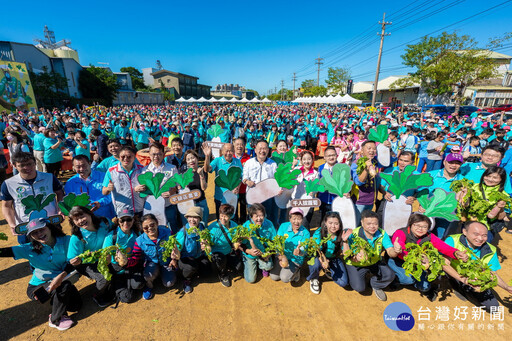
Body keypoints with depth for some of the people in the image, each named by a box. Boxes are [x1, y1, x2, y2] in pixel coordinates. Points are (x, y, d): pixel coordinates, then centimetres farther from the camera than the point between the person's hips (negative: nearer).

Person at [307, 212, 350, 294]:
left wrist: (344, 240, -32)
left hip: (334, 259, 3)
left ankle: (328, 272, 21)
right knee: (316, 264, -37)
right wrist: (323, 260, -46)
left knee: (344, 283, -12)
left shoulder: (341, 234, -15)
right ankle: (313, 279, 0)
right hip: (319, 258, -3)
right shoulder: (319, 233, -22)